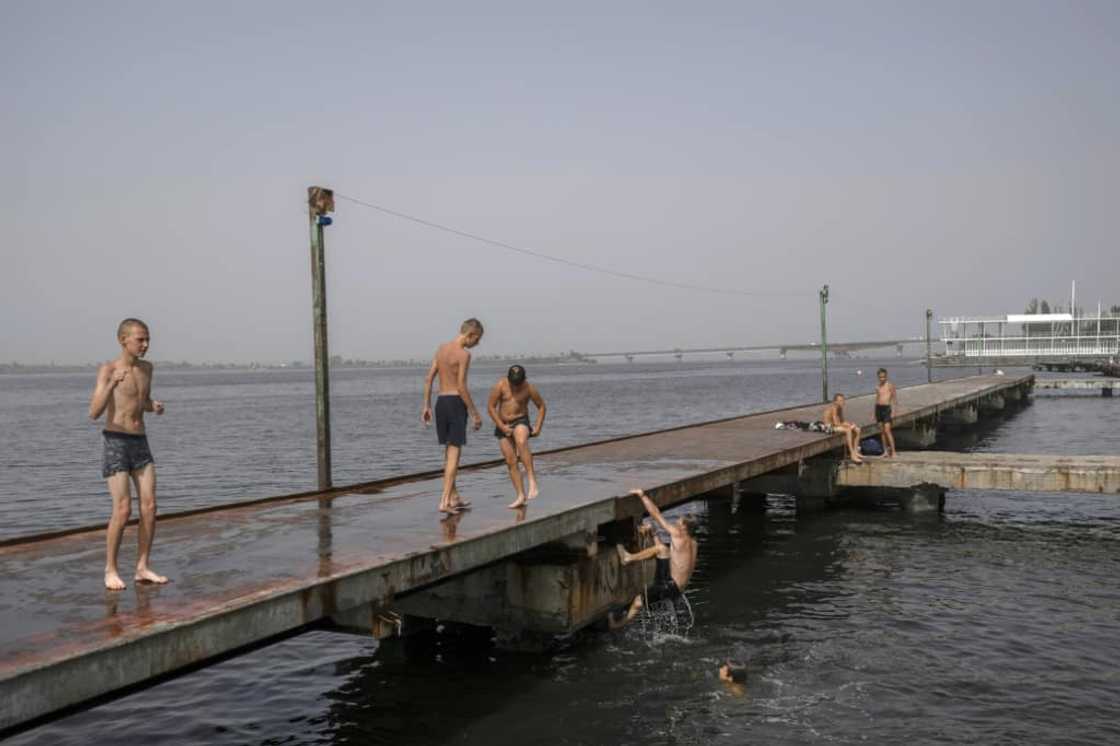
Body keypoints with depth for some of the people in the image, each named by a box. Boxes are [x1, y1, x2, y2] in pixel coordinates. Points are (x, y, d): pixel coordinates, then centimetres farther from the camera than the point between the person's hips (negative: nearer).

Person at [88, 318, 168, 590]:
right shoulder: (107, 370, -9)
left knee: (150, 507, -1)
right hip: (115, 444, -6)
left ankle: (143, 568, 9)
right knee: (123, 510, -11)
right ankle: (111, 571, 3)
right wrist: (112, 385, -34)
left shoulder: (146, 368, 9)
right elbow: (94, 414, -18)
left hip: (140, 445, 6)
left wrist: (155, 406, -1)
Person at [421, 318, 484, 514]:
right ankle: (445, 501, -11)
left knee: (449, 451, 16)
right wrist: (474, 413, -12)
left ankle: (454, 497, 23)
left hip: (440, 401, 8)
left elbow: (429, 379, 10)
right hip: (456, 402, -8)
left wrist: (426, 406, 14)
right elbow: (462, 386, -17)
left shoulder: (441, 348, 11)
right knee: (454, 452, -5)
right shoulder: (464, 354, -12)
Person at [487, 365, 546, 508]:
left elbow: (541, 406, 4)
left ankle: (532, 482, -37)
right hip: (503, 426, 3)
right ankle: (521, 496, 4)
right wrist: (502, 427, -13)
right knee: (511, 461, -3)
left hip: (520, 422, -3)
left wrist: (538, 427, -6)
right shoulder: (500, 385, -10)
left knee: (521, 442, -36)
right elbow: (490, 407, -7)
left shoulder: (529, 388, -9)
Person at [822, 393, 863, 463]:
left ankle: (855, 451, 2)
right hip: (829, 426, -10)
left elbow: (841, 421, 13)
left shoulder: (840, 408, 8)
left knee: (857, 429, 0)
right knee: (848, 430, -31)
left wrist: (849, 424, -7)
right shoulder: (834, 408, -22)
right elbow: (836, 423, -26)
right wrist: (848, 425, -17)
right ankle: (852, 455, -29)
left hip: (837, 425, 10)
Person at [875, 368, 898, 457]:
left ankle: (893, 451, -11)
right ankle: (886, 451, 13)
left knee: (887, 430, -13)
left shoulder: (890, 385, -3)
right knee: (882, 431, 7)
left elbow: (895, 399, -4)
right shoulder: (877, 387, 14)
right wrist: (874, 413, 16)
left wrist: (893, 411, -12)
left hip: (886, 408, -6)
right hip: (878, 408, 6)